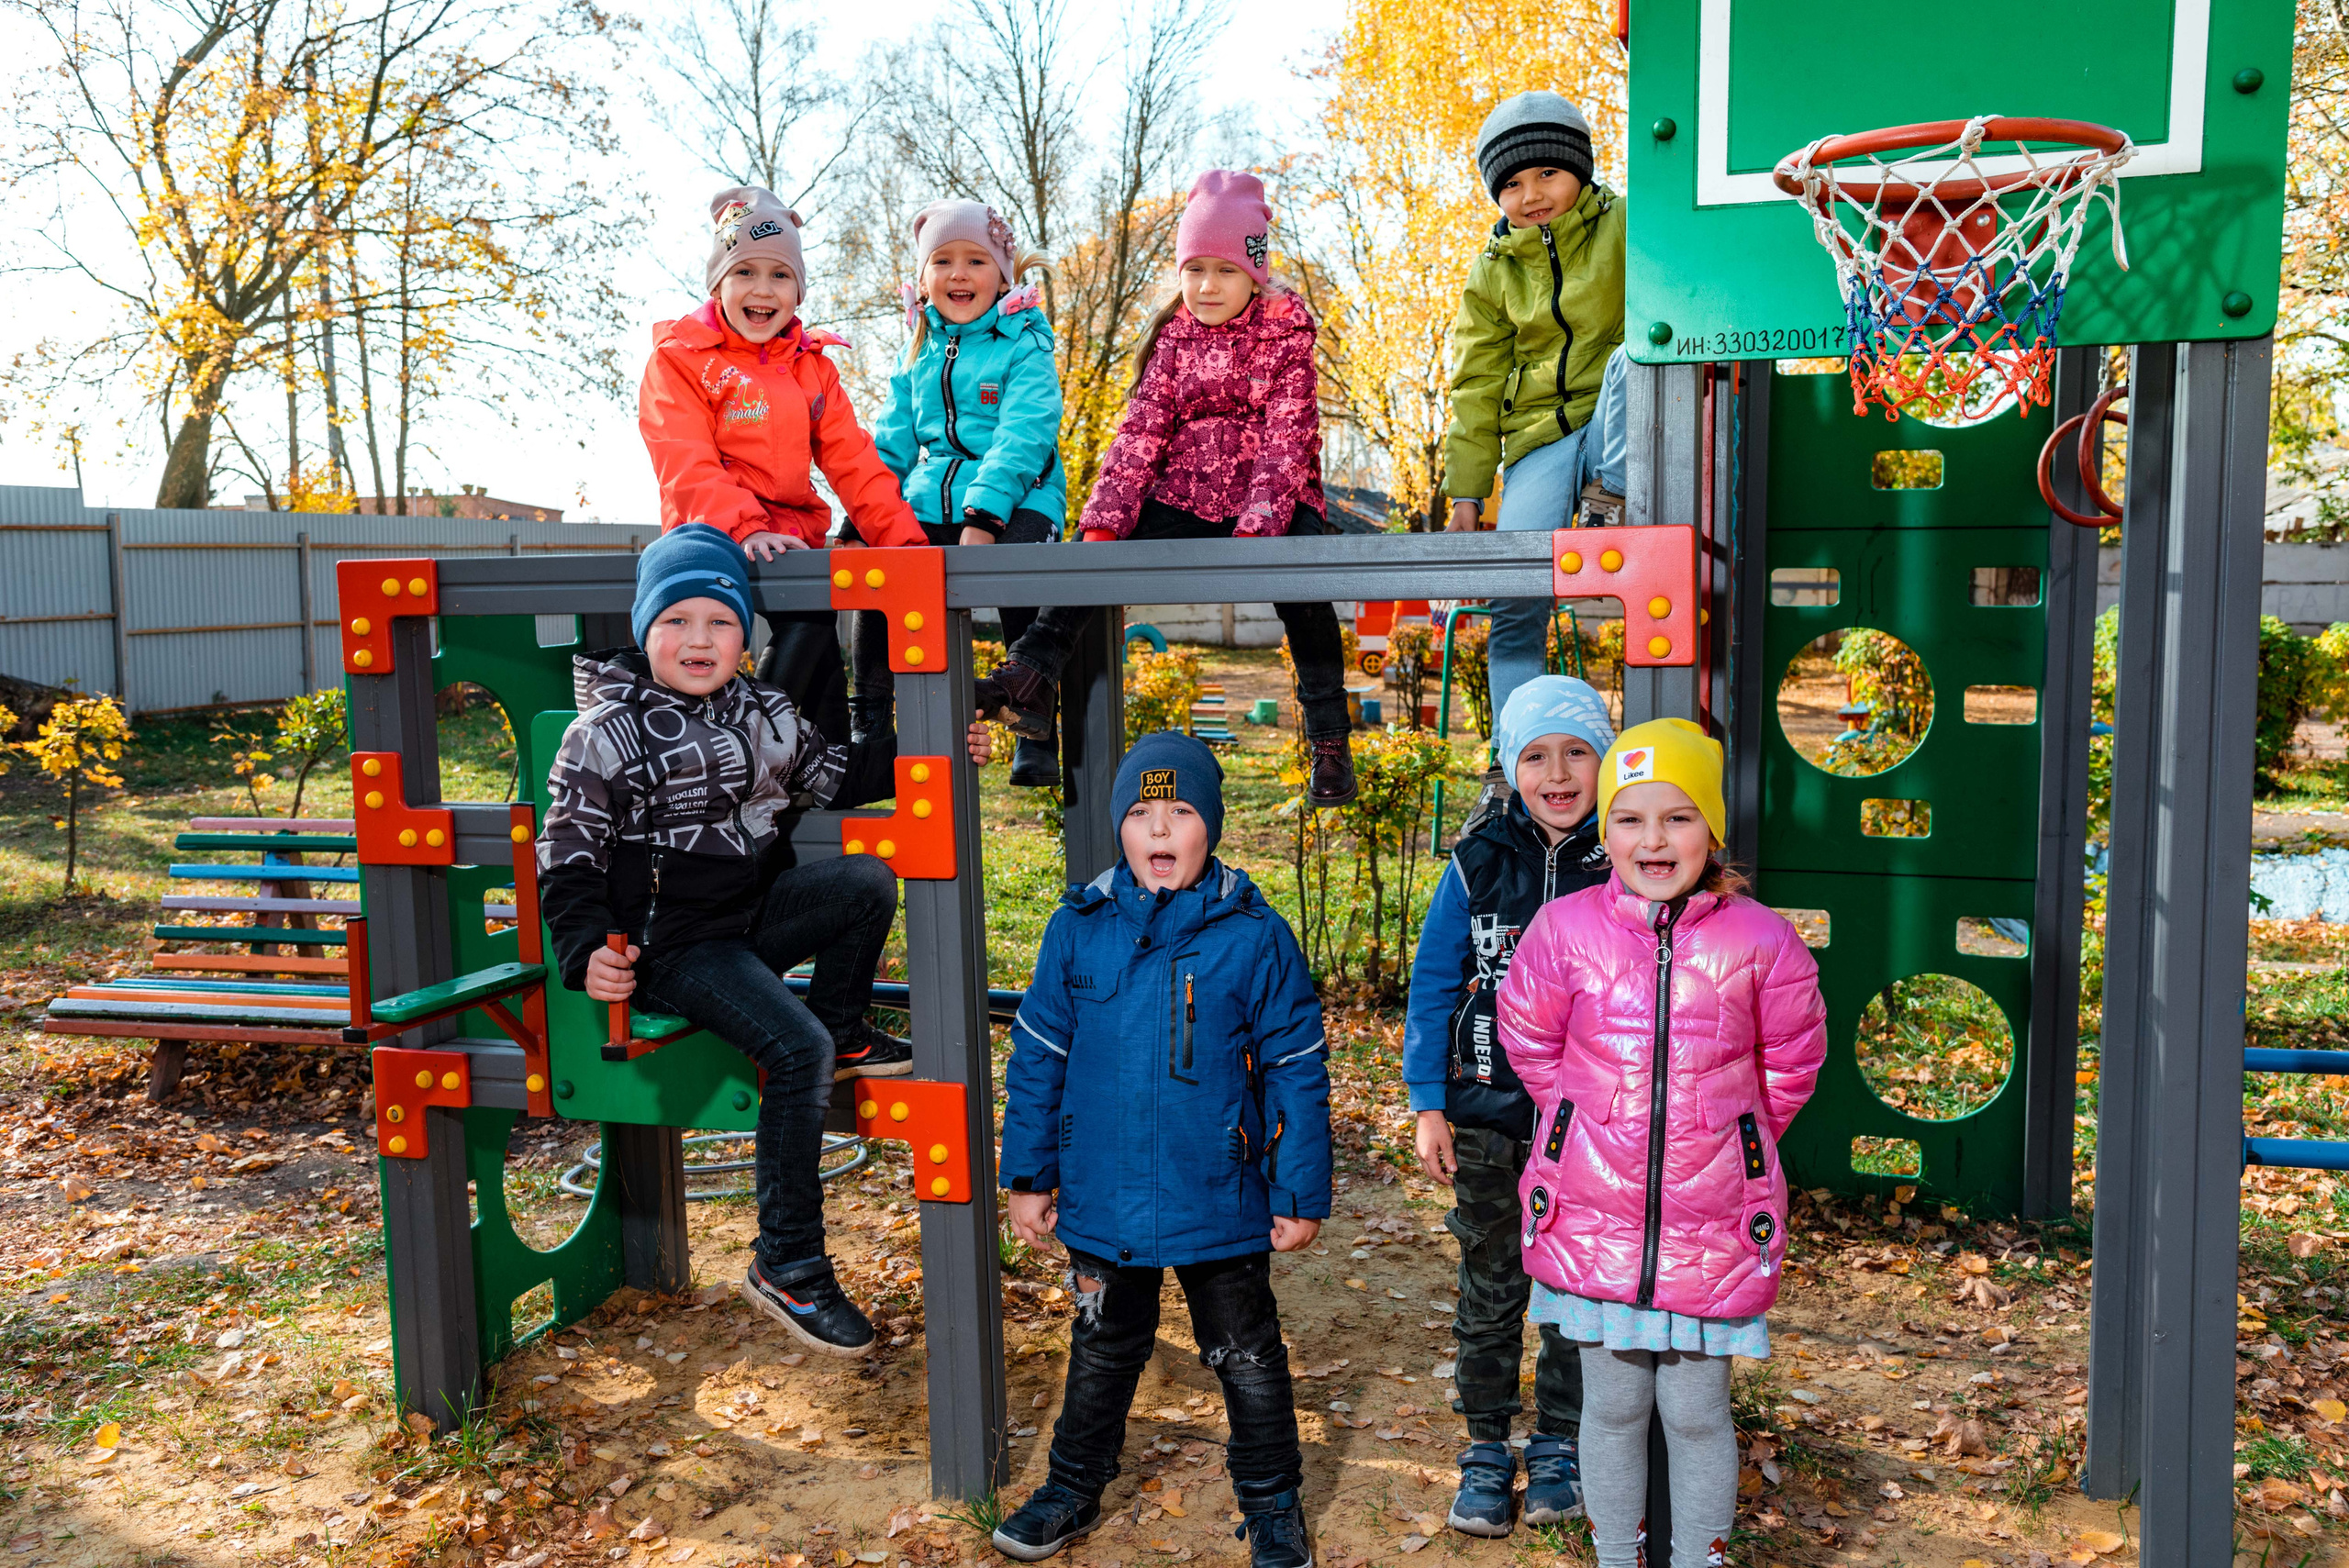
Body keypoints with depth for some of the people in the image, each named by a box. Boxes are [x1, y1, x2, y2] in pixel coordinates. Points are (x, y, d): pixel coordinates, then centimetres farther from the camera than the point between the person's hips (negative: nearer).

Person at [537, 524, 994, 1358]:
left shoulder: (762, 711, 9)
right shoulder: (606, 733, -9)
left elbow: (835, 777, 20)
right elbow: (567, 857, -8)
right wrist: (585, 953, -22)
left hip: (754, 914, 6)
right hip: (671, 945, -6)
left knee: (866, 882, -19)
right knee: (796, 1047, -25)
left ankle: (844, 1030, 4)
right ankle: (787, 1266, -15)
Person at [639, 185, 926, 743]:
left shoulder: (812, 366, 18)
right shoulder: (677, 359, 4)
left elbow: (853, 462, 10)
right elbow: (687, 466, -10)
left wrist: (903, 540, -5)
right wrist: (745, 528, -27)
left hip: (794, 538, 5)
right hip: (712, 540, -5)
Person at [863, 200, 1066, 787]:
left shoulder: (1024, 346, 0)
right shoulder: (918, 352, 17)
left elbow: (1022, 437, -12)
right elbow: (893, 442, 18)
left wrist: (983, 516, -25)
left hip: (1013, 504, -4)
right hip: (928, 509, 5)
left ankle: (1036, 738, -20)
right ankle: (866, 727, 0)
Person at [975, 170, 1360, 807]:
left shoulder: (1285, 332, -1)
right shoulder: (1174, 334, 9)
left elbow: (1286, 439, -11)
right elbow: (1141, 431, 2)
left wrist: (1255, 528, -26)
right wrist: (1106, 520, -12)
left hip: (1273, 500, -4)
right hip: (1184, 497, 4)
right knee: (1095, 551, -18)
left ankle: (1330, 741, -21)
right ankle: (1030, 675, -20)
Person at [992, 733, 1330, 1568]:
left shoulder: (1254, 936, -11)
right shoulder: (1078, 929, -6)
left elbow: (1298, 1072, -6)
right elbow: (1036, 1056, 3)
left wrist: (1302, 1193, -5)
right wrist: (1028, 1174, 4)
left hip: (1222, 1205, -2)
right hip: (1103, 1200, 2)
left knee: (1248, 1359, 16)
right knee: (1102, 1351, 23)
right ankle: (1074, 1486, 44)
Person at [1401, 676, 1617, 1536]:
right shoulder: (1479, 864, -5)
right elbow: (1432, 986, 0)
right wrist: (1430, 1105, -3)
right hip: (1490, 1112, 1)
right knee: (1489, 1287, 12)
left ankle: (1559, 1445, 31)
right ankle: (1487, 1445, 28)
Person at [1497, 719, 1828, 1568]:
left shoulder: (1760, 940, -8)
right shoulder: (1564, 930, -7)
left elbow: (1790, 1063, 7)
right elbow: (1530, 1044, 8)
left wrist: (1726, 1145, 9)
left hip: (1711, 1221, -1)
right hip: (1593, 1213, 1)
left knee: (1696, 1411, 11)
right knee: (1613, 1405, 14)